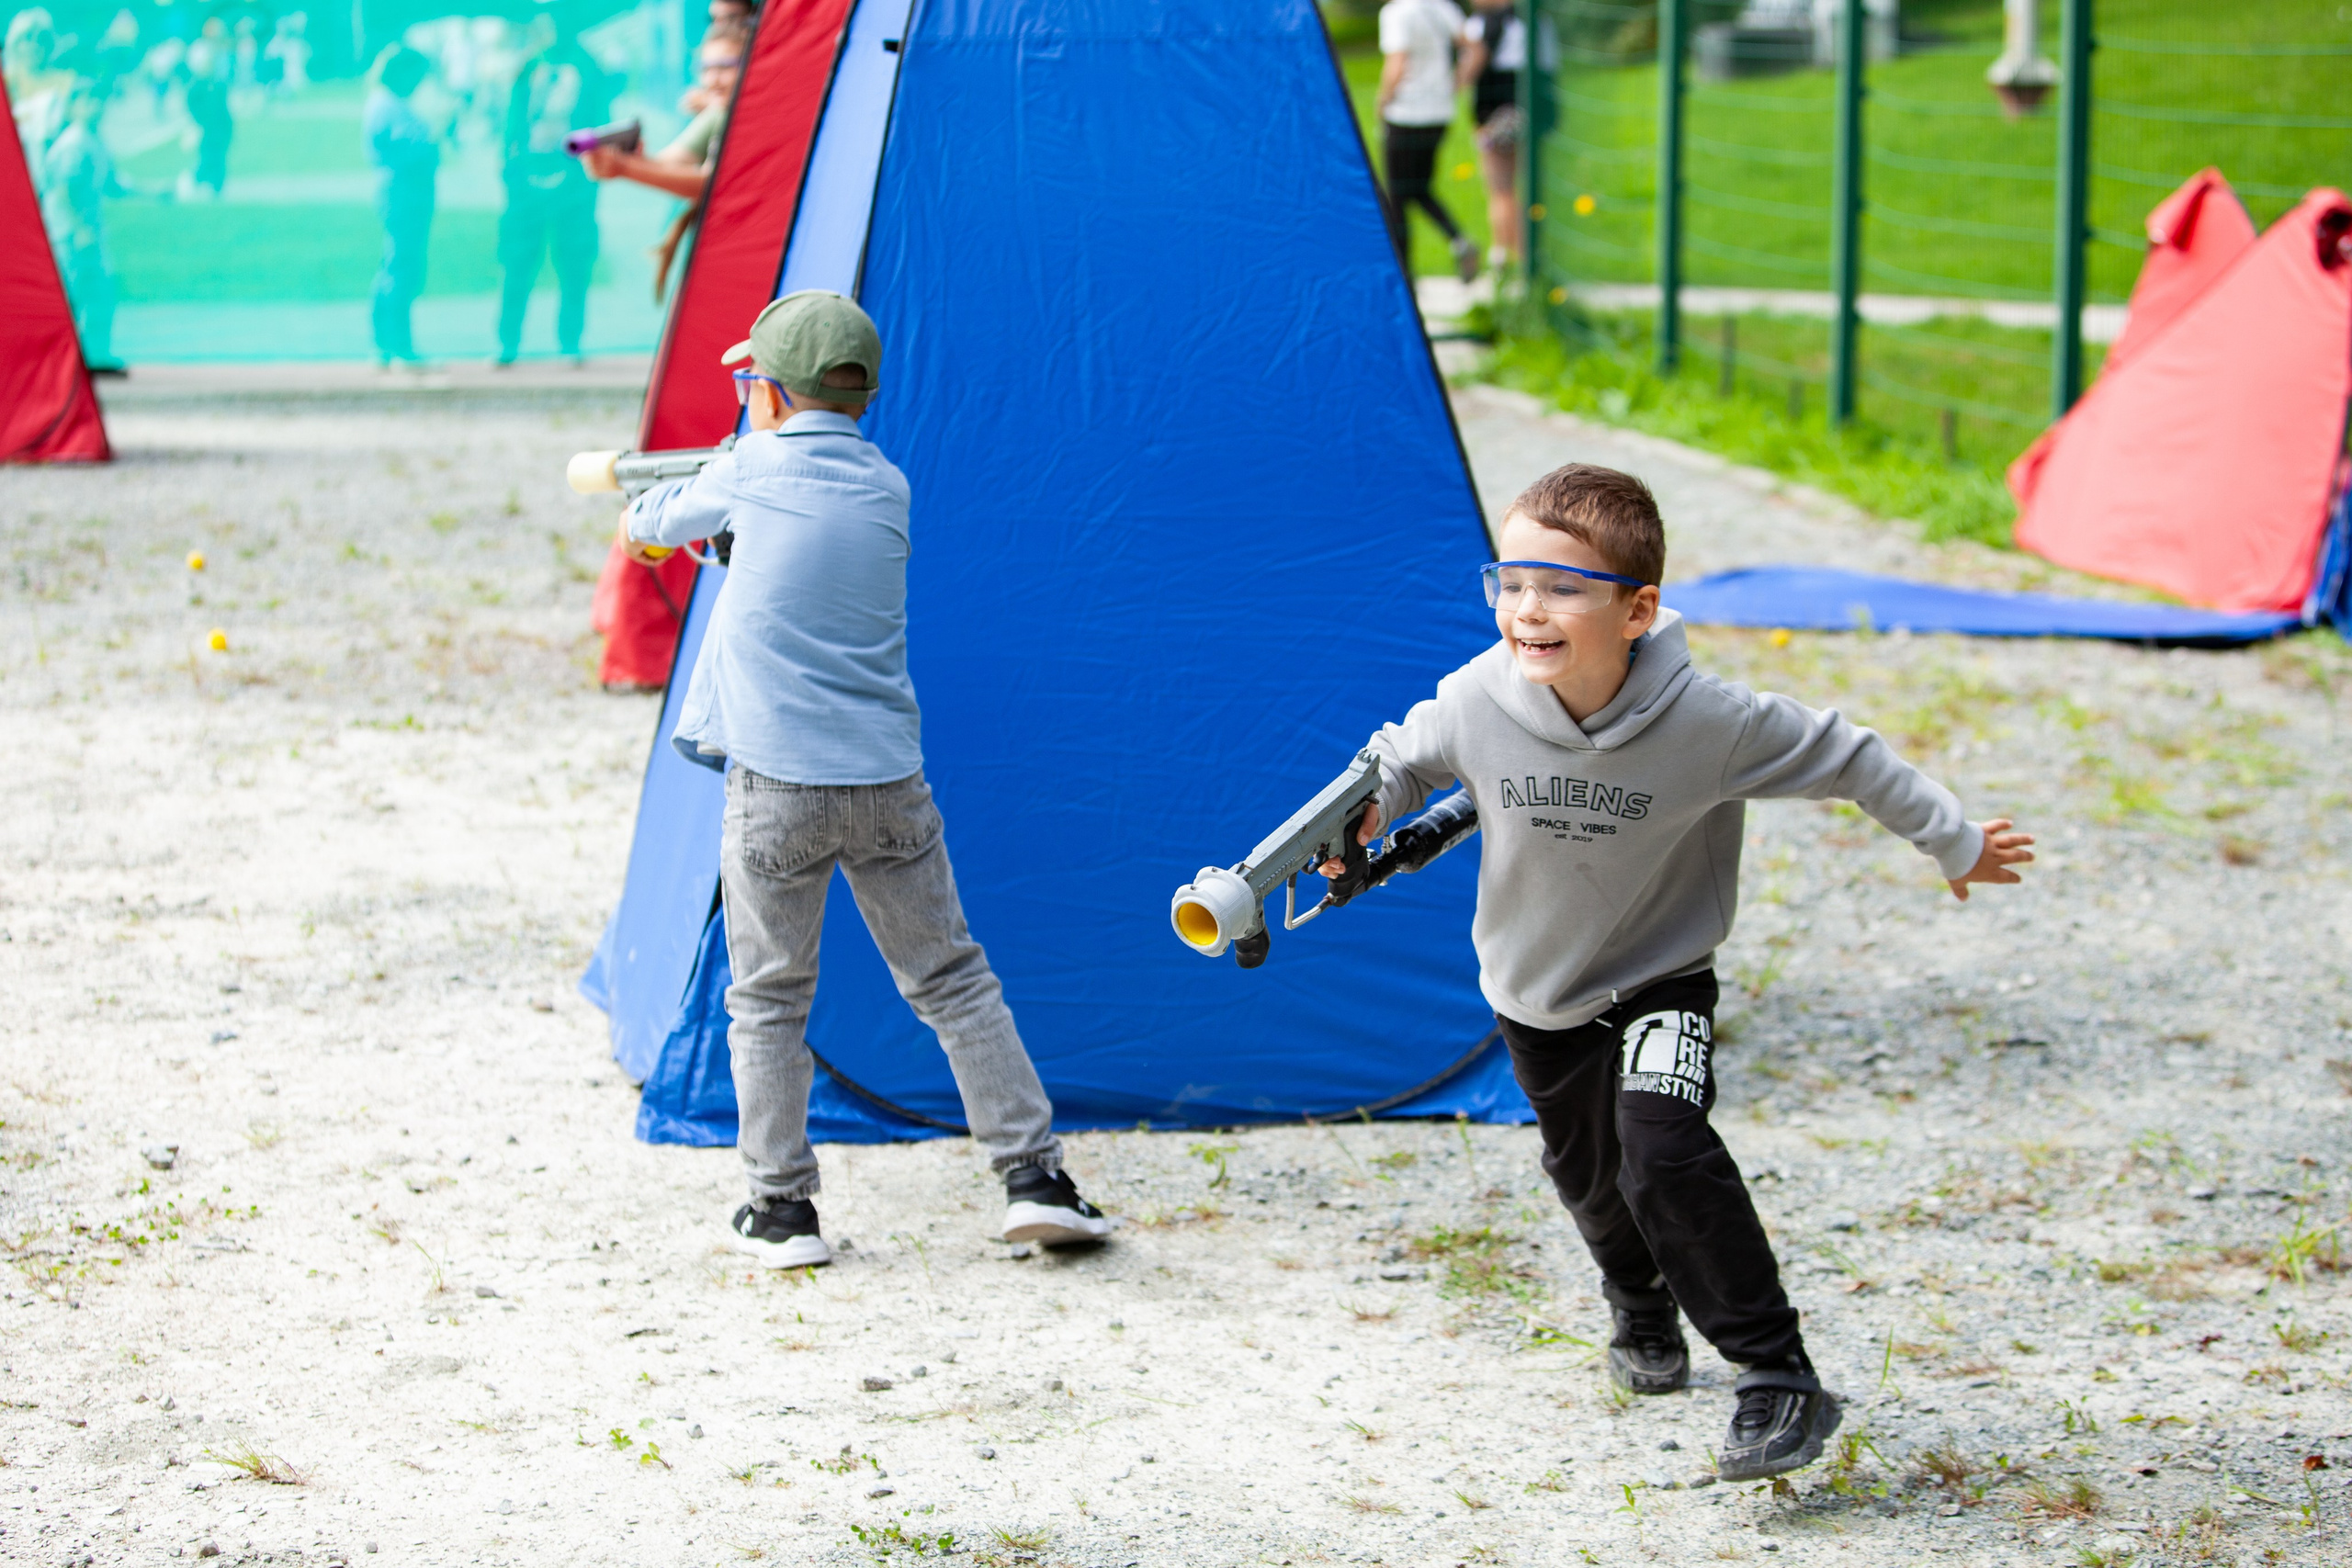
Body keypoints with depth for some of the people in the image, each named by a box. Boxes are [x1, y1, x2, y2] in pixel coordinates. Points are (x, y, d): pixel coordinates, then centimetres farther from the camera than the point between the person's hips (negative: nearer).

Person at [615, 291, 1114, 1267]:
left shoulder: (751, 474, -2)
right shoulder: (887, 489, 8)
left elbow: (669, 516, 17)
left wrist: (638, 523, 43)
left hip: (777, 788, -3)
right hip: (889, 784, 3)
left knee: (768, 1002, 8)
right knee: (953, 983, 10)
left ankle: (781, 1211, 8)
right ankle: (1036, 1180, 6)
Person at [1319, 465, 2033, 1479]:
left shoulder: (1706, 721, -31)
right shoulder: (1479, 702, -26)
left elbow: (1842, 759, -15)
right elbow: (1402, 759, -3)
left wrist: (1956, 843, -3)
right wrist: (1353, 819, -24)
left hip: (1660, 983, -4)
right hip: (1533, 989, 4)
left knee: (1663, 1154, -26)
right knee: (1586, 1172, 22)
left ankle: (1780, 1380, -16)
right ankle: (1641, 1307, 57)